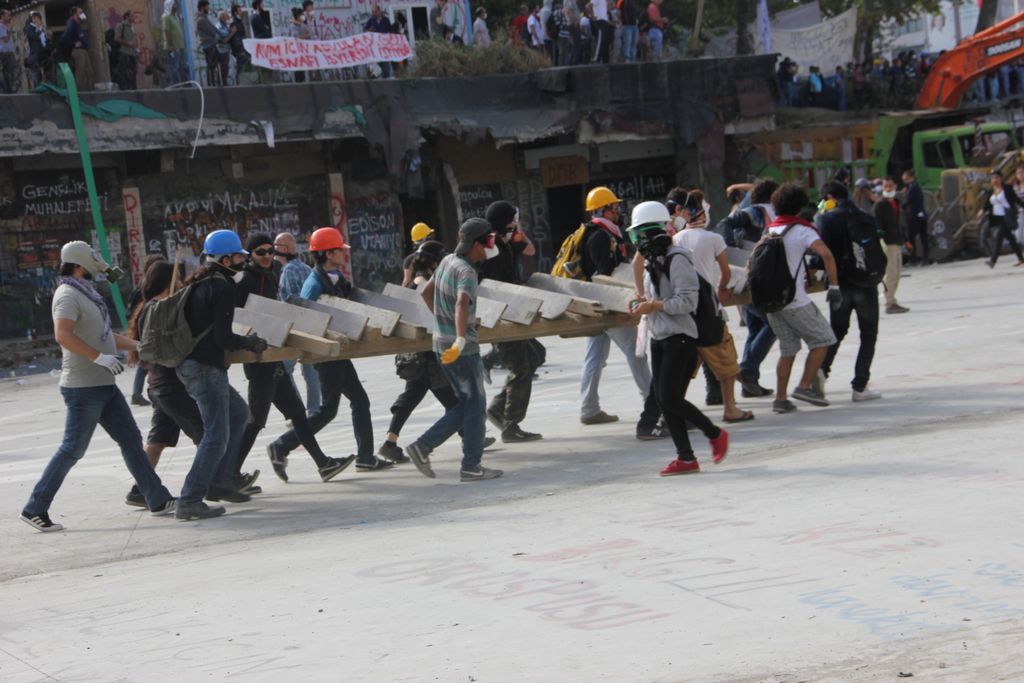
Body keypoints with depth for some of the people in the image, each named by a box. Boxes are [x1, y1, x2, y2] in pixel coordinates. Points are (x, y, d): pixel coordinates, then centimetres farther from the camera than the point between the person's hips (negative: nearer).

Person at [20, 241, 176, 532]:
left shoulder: (84, 294, 17)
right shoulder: (68, 296, -14)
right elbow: (63, 335, -29)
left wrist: (139, 346, 23)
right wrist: (99, 357, -31)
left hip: (105, 387, 10)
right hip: (83, 387, -10)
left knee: (131, 440, 9)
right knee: (73, 449, -7)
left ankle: (159, 500, 13)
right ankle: (34, 509, 0)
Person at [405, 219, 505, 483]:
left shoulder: (447, 261, 9)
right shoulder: (466, 272, -19)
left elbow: (426, 292, 23)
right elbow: (462, 303, -37)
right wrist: (461, 339, -48)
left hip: (443, 343, 9)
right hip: (462, 348, -9)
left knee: (465, 403, 15)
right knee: (475, 405, 2)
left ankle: (422, 446, 9)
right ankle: (471, 466, 6)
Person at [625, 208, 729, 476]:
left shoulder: (676, 259, -14)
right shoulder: (653, 262, 14)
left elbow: (686, 301, -18)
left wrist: (654, 305, -17)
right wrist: (645, 303, 4)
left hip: (679, 338, -9)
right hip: (659, 338, 9)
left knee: (670, 398, -12)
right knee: (663, 400, 4)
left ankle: (716, 435, 7)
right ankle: (686, 457, 8)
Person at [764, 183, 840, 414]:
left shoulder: (770, 230, 12)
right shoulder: (802, 229, -7)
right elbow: (825, 254, -22)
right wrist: (834, 286, -18)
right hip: (795, 300, -6)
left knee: (788, 349, 14)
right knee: (823, 339, 6)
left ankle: (780, 397, 7)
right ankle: (805, 386, -1)